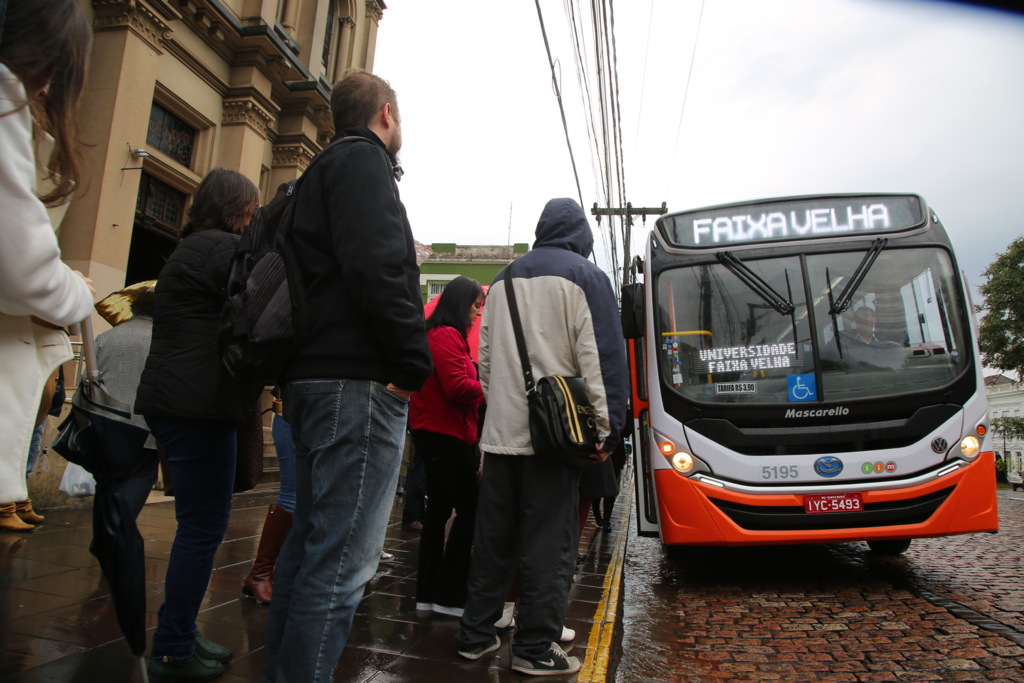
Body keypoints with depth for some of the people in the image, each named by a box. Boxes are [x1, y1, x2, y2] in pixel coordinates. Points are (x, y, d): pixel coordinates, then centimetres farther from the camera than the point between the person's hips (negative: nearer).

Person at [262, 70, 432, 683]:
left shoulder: (323, 170, 26)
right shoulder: (363, 160, -4)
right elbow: (377, 265, -21)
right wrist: (414, 363, -14)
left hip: (314, 379, 11)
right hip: (360, 383, -11)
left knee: (311, 540, 18)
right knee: (343, 559, -6)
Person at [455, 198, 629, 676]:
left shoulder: (503, 279, 16)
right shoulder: (585, 277, -2)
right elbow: (600, 357, -9)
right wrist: (606, 430, -7)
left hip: (500, 431, 6)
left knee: (492, 538, 13)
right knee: (548, 545, 4)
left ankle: (475, 635, 23)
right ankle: (535, 649, 12)